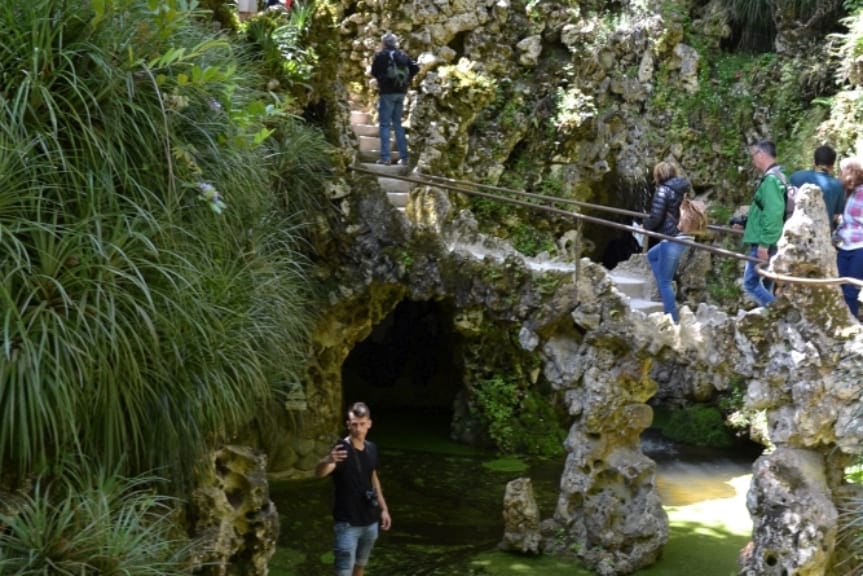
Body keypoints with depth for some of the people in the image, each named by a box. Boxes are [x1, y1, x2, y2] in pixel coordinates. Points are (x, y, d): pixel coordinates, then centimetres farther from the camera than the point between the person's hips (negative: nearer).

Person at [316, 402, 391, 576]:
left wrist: (384, 508, 17)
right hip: (347, 523, -6)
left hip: (370, 521, 6)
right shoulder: (341, 449, -19)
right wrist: (327, 460, -60)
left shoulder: (371, 448, 2)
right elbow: (319, 473, -37)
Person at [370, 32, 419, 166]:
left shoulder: (380, 55, -6)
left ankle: (385, 157, -8)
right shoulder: (403, 55, 9)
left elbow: (374, 71, -6)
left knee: (384, 125, -1)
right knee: (398, 124, 13)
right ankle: (403, 157, 10)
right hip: (401, 92, 5)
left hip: (387, 92, -5)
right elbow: (415, 68, 5)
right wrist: (407, 79, 12)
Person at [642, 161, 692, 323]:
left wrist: (646, 226, 4)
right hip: (684, 236, 9)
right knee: (652, 255, 30)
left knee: (664, 281, 1)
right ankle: (665, 296, 25)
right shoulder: (682, 189, 11)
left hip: (672, 239, -9)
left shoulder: (663, 190, -13)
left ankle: (673, 319, 2)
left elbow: (656, 216, -18)